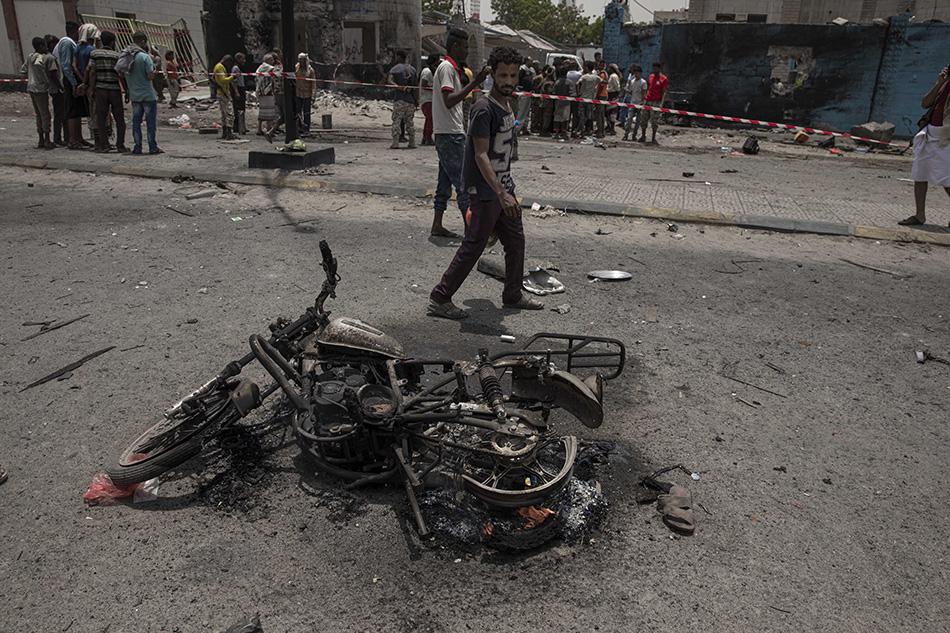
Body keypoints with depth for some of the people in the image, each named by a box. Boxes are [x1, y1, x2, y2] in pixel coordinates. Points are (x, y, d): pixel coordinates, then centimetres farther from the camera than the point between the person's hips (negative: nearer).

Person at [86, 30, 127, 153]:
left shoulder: (95, 53, 4)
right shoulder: (117, 55, -1)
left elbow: (91, 72, -2)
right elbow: (121, 76, -5)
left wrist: (92, 89, 3)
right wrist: (127, 91, 3)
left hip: (100, 89, 1)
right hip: (115, 90, -1)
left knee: (101, 118, 5)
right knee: (119, 119, 6)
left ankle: (103, 144, 2)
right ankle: (120, 145, 3)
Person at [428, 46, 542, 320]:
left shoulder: (506, 104, 11)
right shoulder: (484, 108, -18)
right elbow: (480, 155, -24)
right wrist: (501, 194, -31)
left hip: (503, 186, 9)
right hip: (486, 190, -9)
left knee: (516, 240, 15)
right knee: (474, 245, -6)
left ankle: (513, 295, 29)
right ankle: (439, 299, 3)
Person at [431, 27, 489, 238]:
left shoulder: (451, 68, 20)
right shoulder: (446, 67, -12)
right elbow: (448, 101, -24)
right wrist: (473, 84, -27)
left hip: (450, 133, 10)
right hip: (450, 134, -10)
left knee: (446, 181, 10)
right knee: (463, 181, -8)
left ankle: (437, 226, 14)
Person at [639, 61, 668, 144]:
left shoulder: (664, 79, -3)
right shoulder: (651, 76, 15)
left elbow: (664, 92, -7)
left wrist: (661, 103, -18)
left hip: (656, 102, -6)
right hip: (647, 101, 6)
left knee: (654, 121, -5)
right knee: (643, 118, 6)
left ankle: (654, 139, 1)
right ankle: (643, 136, 18)